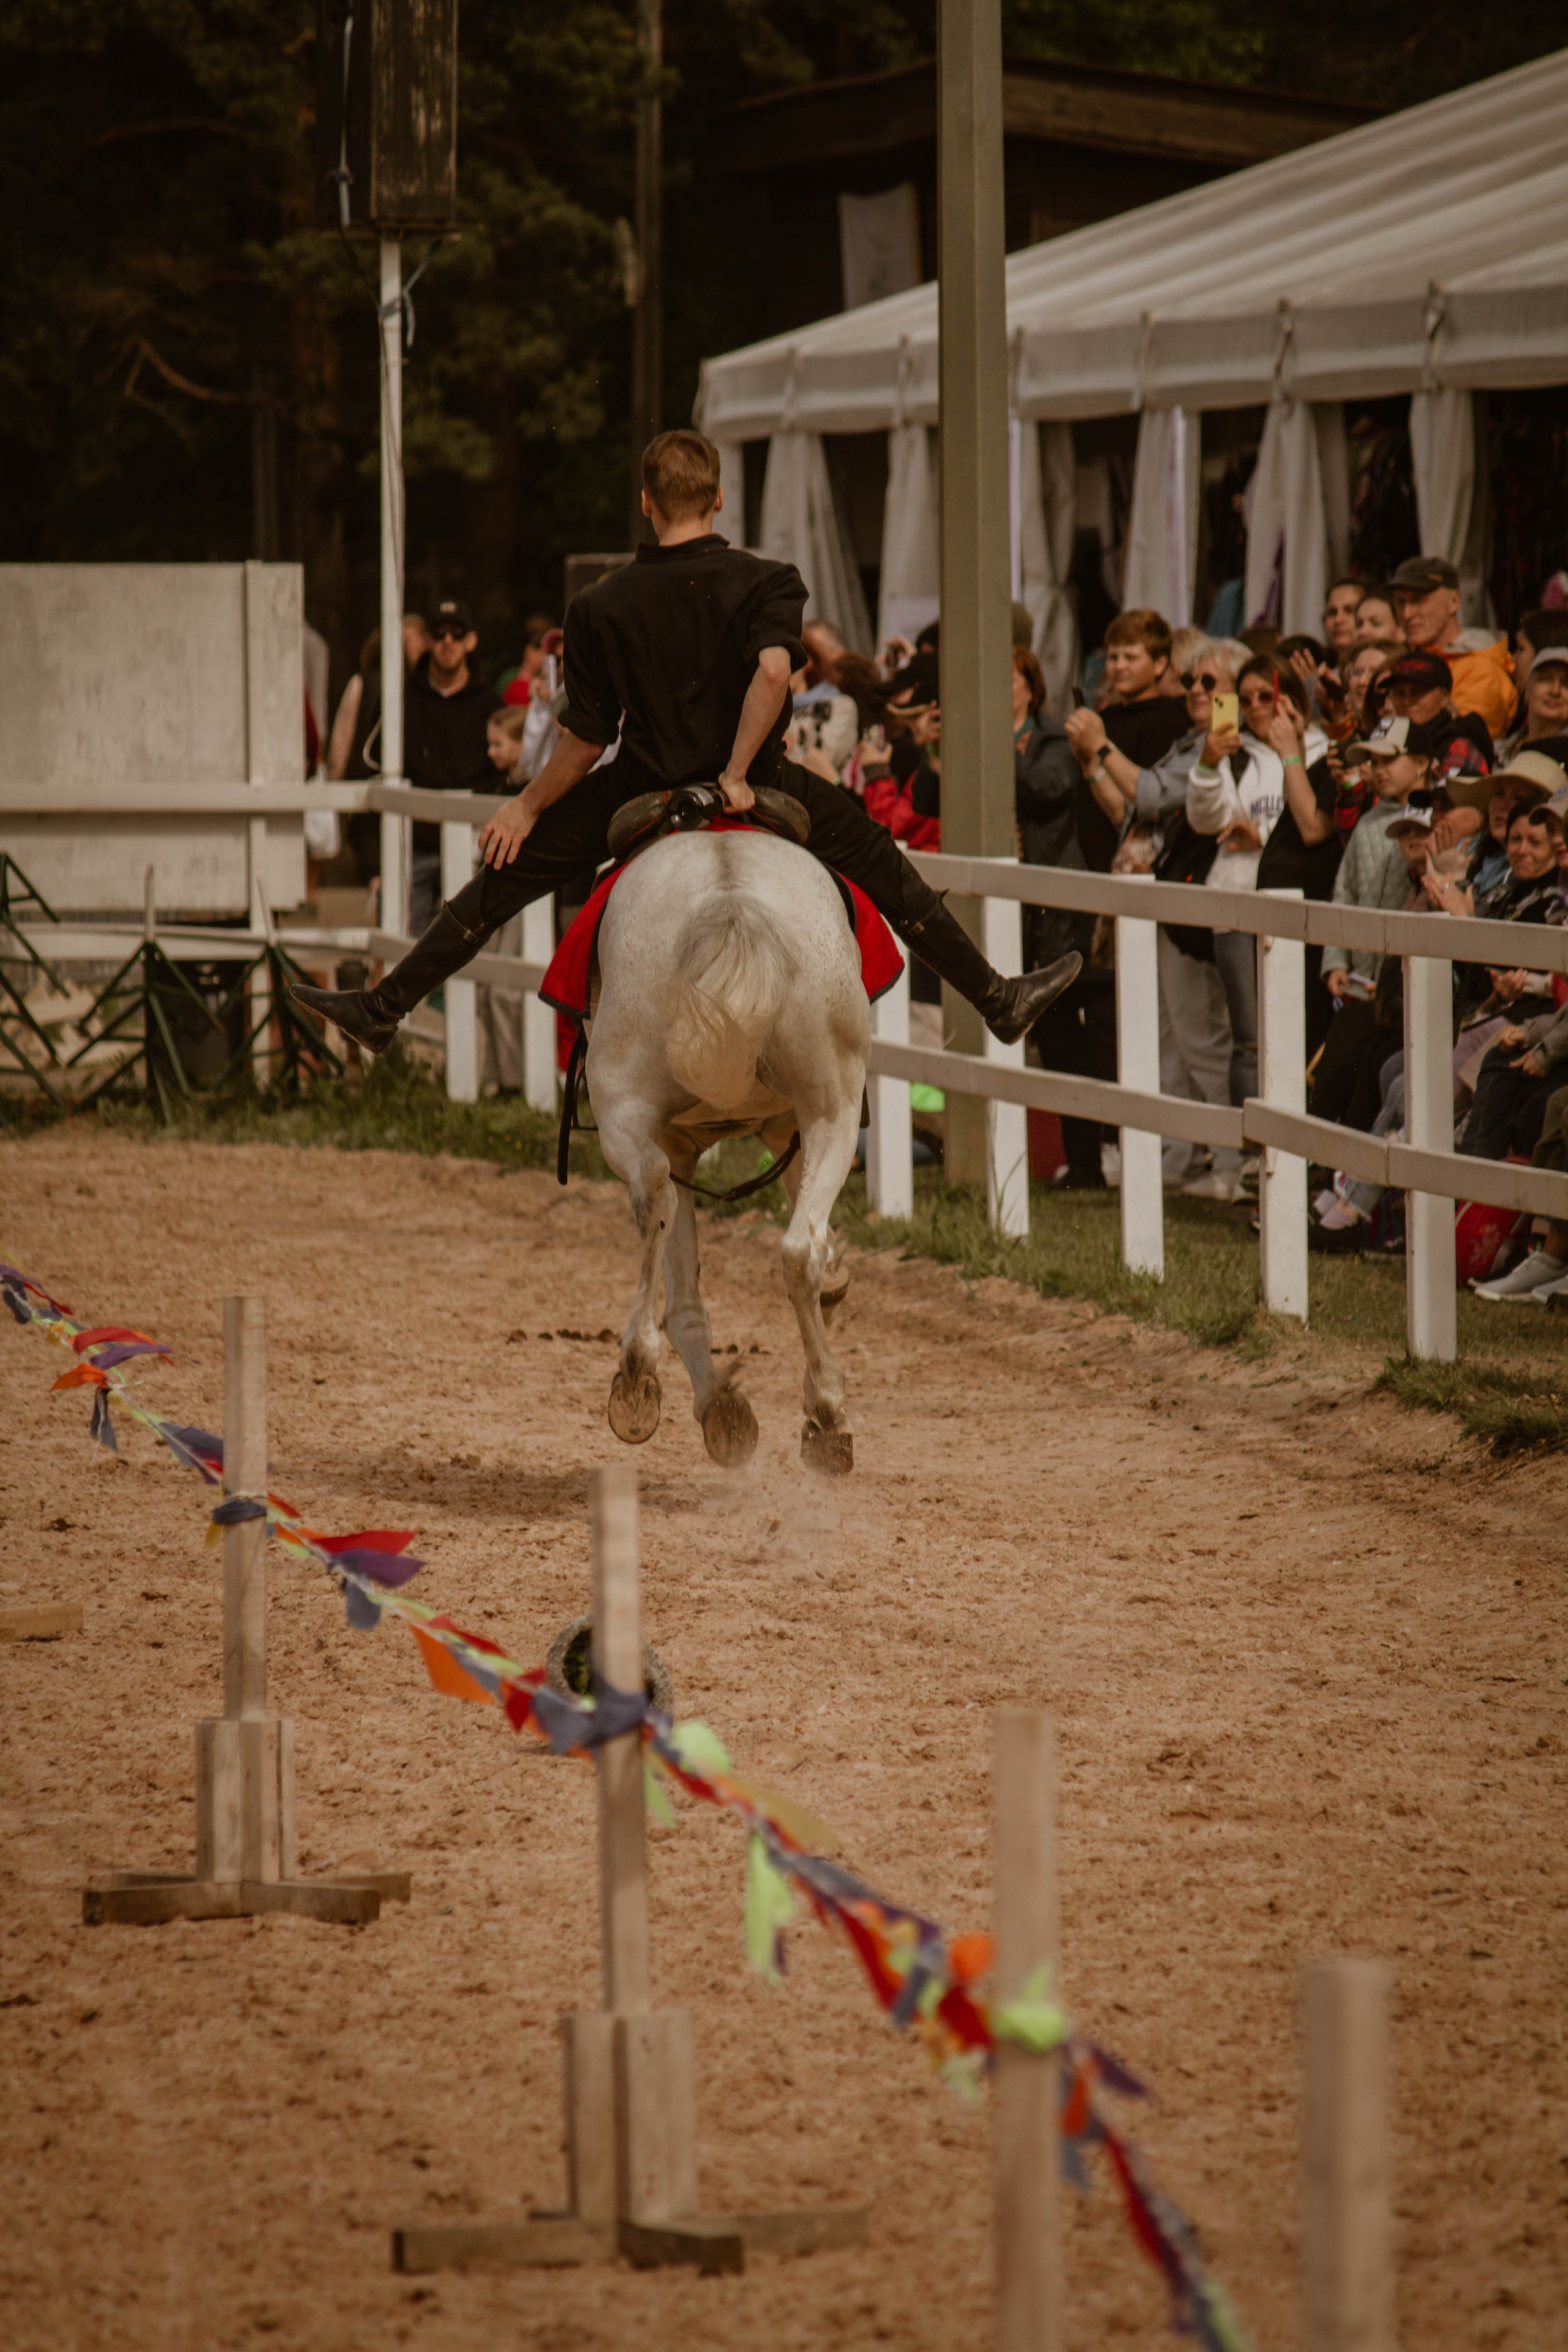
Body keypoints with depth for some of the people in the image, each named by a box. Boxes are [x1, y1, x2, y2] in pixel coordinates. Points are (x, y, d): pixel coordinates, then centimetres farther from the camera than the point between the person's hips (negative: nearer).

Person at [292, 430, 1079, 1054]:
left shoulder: (601, 606, -5)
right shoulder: (767, 582, -8)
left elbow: (586, 739, -3)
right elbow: (774, 667, -28)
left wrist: (527, 807, 11)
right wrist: (737, 772, -18)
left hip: (639, 795, 1)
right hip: (753, 787, -1)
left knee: (510, 867, 12)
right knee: (873, 854, 14)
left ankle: (383, 1007, 12)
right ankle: (996, 999, 16)